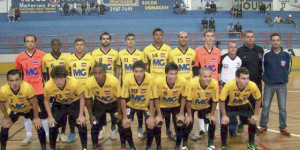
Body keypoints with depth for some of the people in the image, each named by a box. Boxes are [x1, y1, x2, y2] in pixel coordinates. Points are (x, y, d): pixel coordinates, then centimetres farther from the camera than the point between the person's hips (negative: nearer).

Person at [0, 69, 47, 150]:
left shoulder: (27, 87, -42)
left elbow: (34, 103, -24)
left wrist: (36, 118, -14)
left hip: (29, 109, -2)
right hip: (14, 110, 2)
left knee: (39, 127, -11)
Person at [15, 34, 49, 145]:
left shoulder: (42, 55, -5)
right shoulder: (20, 57, -1)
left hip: (40, 89, -2)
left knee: (44, 112, 5)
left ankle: (47, 134, 18)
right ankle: (28, 135, 23)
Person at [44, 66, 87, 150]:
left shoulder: (74, 83, -38)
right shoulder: (48, 86, -32)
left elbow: (82, 98, -20)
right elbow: (46, 100, -10)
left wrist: (81, 115, -20)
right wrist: (50, 117, -12)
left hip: (74, 103, -2)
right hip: (59, 104, 2)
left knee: (81, 124, -10)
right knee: (52, 124, -4)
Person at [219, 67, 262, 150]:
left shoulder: (252, 86, -32)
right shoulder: (229, 85, -39)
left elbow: (258, 99, -11)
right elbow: (222, 101, -22)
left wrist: (256, 115, -9)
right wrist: (224, 115, -20)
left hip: (244, 105, 3)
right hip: (230, 106, -2)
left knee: (253, 121, -6)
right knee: (224, 123, -18)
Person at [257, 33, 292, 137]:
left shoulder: (286, 54, -4)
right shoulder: (266, 55, -6)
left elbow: (289, 68, 10)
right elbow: (263, 68, 6)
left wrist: (283, 77, 14)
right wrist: (266, 78, 9)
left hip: (282, 85, 1)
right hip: (269, 85, -1)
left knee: (282, 107, 6)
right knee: (265, 107, 4)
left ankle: (283, 127, 20)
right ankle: (263, 127, 16)